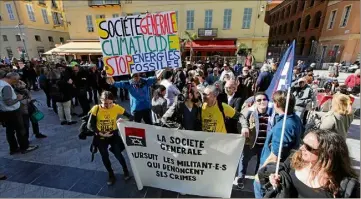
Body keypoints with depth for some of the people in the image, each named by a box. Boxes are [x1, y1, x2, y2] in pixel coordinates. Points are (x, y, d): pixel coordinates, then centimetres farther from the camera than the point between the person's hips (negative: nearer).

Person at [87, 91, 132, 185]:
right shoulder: (96, 109, -19)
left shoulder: (116, 108, -18)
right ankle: (111, 175, 37)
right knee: (105, 156, 12)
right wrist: (101, 134, -23)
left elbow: (130, 117, -13)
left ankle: (126, 171, 26)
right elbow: (90, 125, -13)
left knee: (118, 154, -4)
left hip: (113, 135, -1)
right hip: (100, 137, 1)